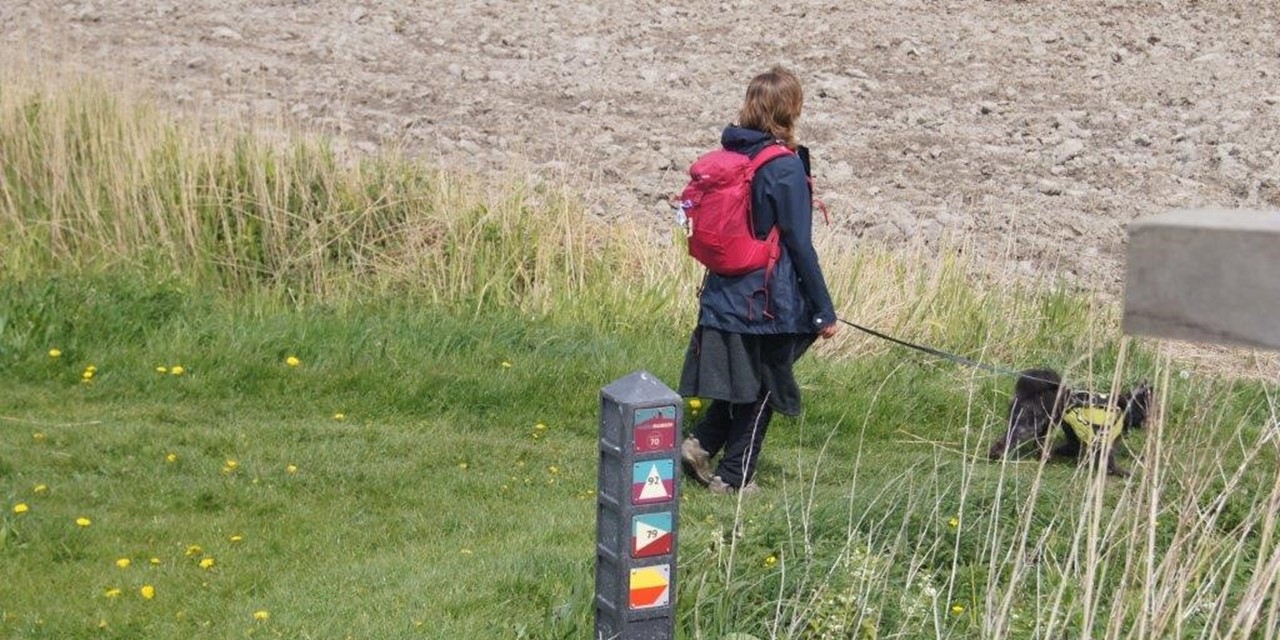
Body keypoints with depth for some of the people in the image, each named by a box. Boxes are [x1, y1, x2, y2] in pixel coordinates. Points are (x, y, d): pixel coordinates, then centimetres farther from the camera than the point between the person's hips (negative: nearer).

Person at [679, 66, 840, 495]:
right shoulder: (786, 168, -16)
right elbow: (799, 246, -15)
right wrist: (824, 311, -9)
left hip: (724, 294, 6)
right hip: (769, 301, -6)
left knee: (742, 381, 22)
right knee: (761, 390, 8)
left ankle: (701, 444, 12)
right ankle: (734, 477, 15)